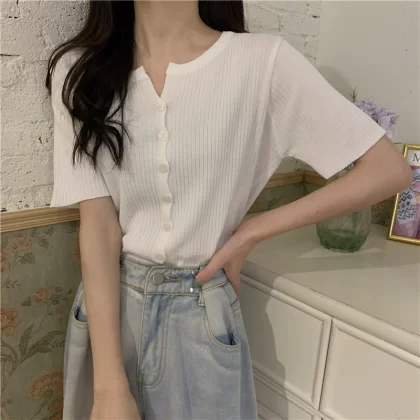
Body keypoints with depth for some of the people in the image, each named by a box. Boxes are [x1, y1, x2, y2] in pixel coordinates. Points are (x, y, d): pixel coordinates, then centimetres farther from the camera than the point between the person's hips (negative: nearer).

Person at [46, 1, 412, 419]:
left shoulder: (261, 61, -13)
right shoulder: (78, 70, -5)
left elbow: (390, 170, -10)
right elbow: (97, 223, -11)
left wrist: (251, 232, -12)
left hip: (200, 315, -2)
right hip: (106, 304, 3)